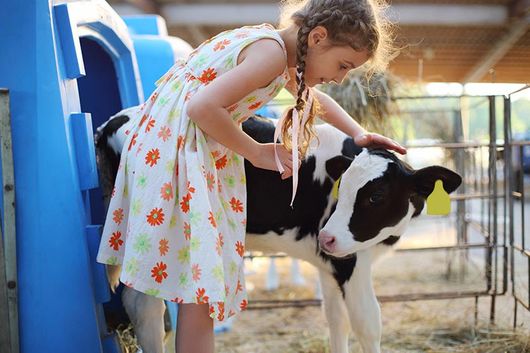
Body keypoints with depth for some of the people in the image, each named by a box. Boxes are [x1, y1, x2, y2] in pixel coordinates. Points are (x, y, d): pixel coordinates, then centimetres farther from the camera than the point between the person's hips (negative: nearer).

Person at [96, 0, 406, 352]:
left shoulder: (275, 44, 13)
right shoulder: (272, 52, -17)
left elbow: (311, 96, 31)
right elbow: (202, 107, -26)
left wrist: (358, 133, 23)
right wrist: (257, 152, -14)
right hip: (174, 144, -10)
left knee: (199, 271, 11)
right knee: (200, 276, -10)